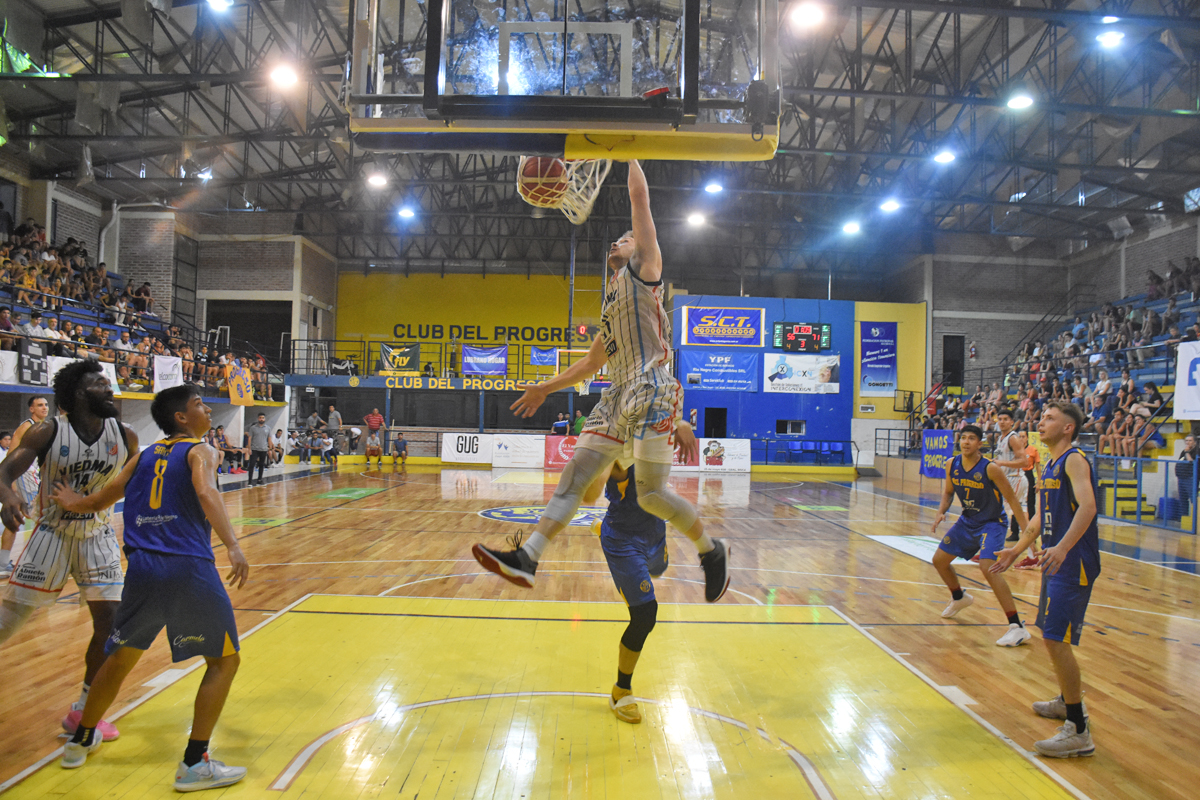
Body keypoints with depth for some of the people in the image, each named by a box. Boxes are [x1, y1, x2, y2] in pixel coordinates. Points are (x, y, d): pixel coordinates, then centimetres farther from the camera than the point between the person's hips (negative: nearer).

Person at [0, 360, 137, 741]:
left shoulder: (124, 435, -6)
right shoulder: (48, 432, -15)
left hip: (98, 535, 3)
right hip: (52, 533, -3)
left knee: (110, 623, -2)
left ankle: (83, 711, 15)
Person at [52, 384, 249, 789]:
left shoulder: (144, 456, 17)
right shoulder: (200, 451, 1)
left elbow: (99, 500, 23)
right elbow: (206, 493, -19)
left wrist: (73, 503, 46)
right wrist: (233, 547, -30)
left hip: (142, 568, 6)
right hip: (189, 569, -6)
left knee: (120, 658, 27)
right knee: (224, 661, 7)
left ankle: (80, 741, 43)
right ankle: (194, 763, 4)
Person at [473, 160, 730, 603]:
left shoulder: (643, 268, 6)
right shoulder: (611, 299, 28)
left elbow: (640, 198, 1)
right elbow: (592, 361, 32)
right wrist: (546, 388, 32)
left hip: (651, 391, -8)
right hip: (618, 395, 8)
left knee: (651, 493, -8)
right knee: (574, 475, -3)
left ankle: (712, 551, 14)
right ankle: (526, 558, -7)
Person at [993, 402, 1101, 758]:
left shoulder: (1075, 460, -13)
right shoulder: (1049, 466, 15)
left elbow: (1088, 506, -29)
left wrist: (1062, 547, -41)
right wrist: (1015, 551, 25)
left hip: (1074, 563, -10)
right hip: (1056, 562, 10)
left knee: (1056, 639, -13)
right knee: (1052, 636, 22)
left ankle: (1079, 731, -7)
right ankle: (1068, 700, 42)